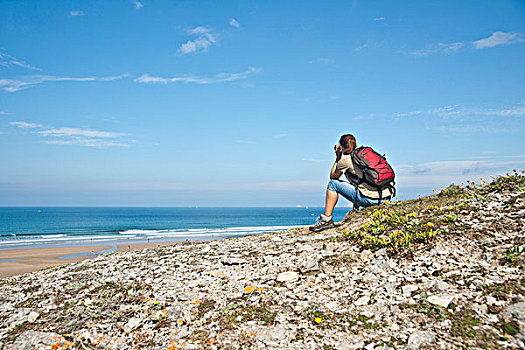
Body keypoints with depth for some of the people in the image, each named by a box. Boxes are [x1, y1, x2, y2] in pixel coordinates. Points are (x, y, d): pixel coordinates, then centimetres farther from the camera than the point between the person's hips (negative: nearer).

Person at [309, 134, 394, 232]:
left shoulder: (345, 159, -2)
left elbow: (333, 177, 14)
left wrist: (338, 158, 21)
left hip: (369, 199, -7)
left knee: (333, 184, 7)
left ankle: (326, 219, 7)